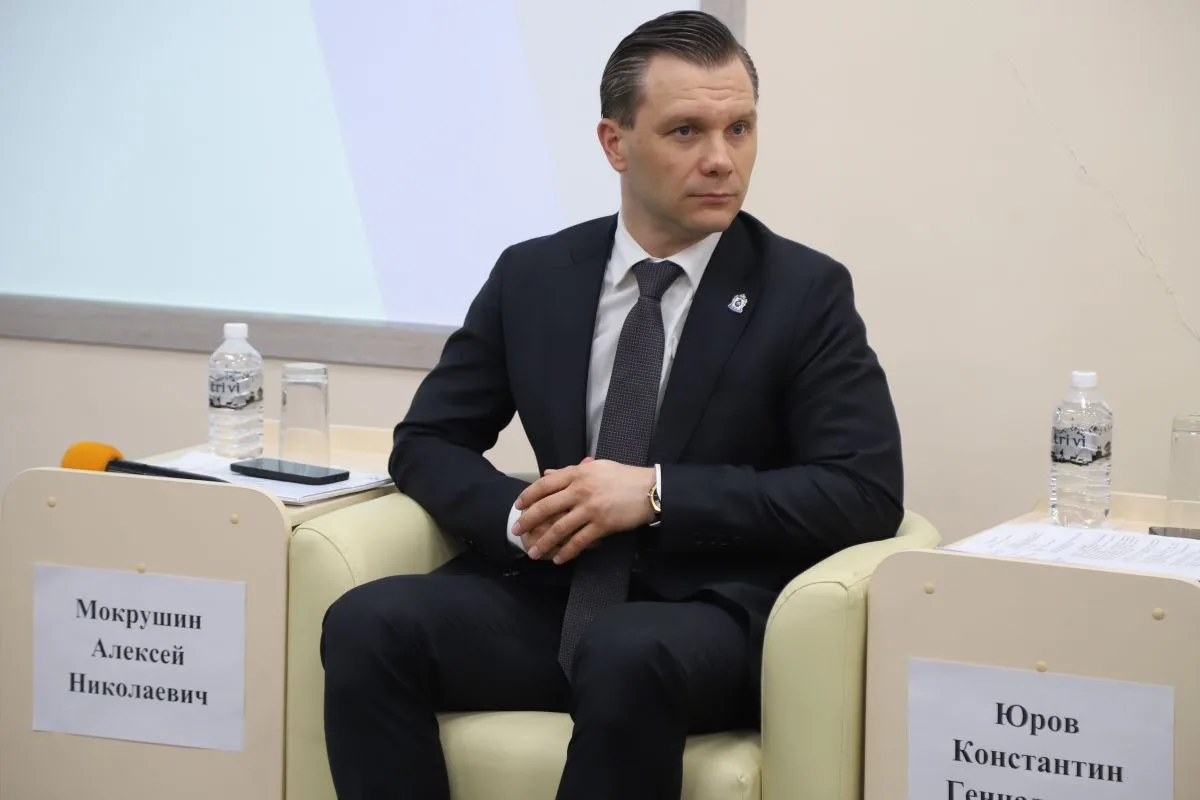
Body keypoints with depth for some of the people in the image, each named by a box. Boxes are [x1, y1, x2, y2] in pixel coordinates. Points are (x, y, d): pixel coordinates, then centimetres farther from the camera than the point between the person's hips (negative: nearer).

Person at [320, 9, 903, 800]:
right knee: (369, 623, -23)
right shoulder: (532, 277, 9)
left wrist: (656, 494, -17)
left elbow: (868, 491, -9)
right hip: (553, 600, 4)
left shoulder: (807, 291, -1)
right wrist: (519, 514, -11)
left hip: (711, 620, -3)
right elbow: (426, 444, 12)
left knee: (626, 657, -37)